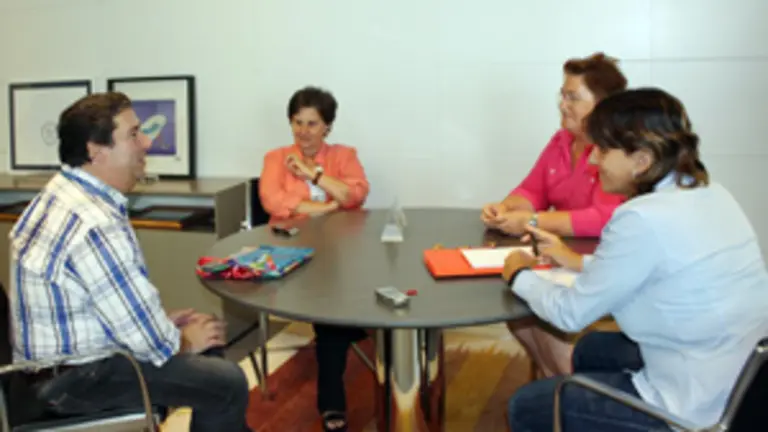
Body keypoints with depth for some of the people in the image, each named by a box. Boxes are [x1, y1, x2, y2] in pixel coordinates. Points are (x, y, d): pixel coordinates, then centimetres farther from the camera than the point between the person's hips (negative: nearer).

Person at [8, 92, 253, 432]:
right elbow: (148, 340, -25)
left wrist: (162, 320, 8)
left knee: (208, 349, 17)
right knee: (228, 384, -9)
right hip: (77, 375, -10)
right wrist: (184, 341, -5)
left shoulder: (63, 192, 3)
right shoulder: (95, 226, -30)